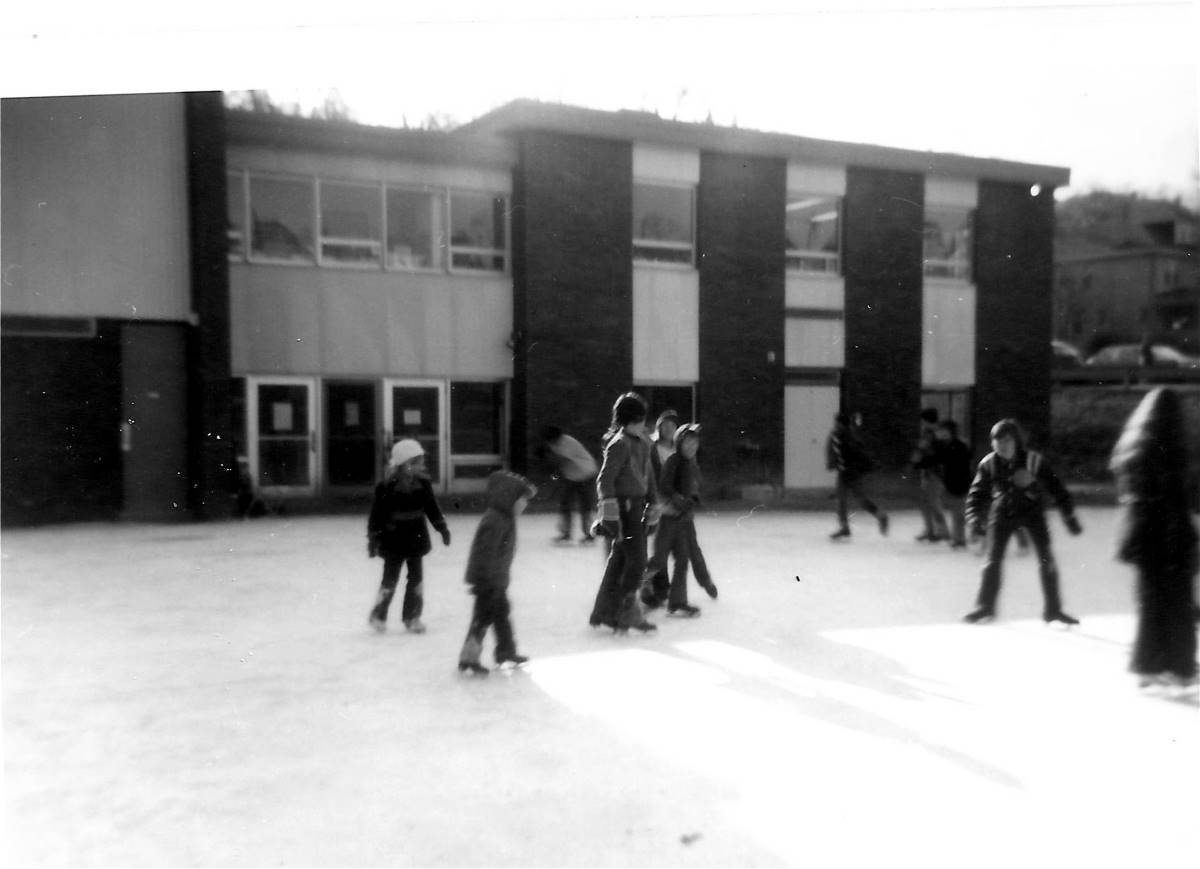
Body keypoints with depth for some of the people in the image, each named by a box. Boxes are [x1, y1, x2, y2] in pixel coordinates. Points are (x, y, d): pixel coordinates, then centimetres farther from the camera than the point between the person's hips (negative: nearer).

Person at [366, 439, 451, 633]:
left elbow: (432, 507, 10)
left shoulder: (423, 483, -2)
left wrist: (442, 527, 8)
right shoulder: (386, 487, -15)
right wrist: (373, 538, -11)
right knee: (390, 578, 2)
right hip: (393, 539, -4)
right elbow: (377, 513, -11)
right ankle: (378, 614, 21)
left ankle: (412, 616, 19)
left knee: (416, 577, 7)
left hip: (416, 537, 4)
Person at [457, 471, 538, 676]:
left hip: (498, 579, 10)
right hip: (488, 581, -10)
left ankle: (507, 652, 35)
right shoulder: (494, 521, -24)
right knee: (483, 617, -3)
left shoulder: (505, 518, 8)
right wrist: (487, 580, -27)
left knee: (502, 613, 21)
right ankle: (468, 659, 6)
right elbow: (487, 552, -27)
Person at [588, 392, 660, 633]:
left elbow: (648, 475, 21)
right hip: (624, 506, -9)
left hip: (637, 505, 9)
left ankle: (604, 612, 22)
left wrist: (653, 504, 20)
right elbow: (605, 480, -20)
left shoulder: (643, 442, 11)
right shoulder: (620, 444, -16)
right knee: (636, 560, -8)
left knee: (619, 559, 13)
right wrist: (610, 513, -24)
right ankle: (627, 612, 2)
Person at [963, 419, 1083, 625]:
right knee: (992, 559, -4)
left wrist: (1070, 517, -9)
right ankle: (985, 606, 10)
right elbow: (977, 493, -6)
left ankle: (1052, 609, 9)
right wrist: (974, 519, -19)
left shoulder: (1034, 461, -19)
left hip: (1031, 509, -1)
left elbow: (1056, 488, -10)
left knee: (1046, 559, -6)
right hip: (1003, 512, 1)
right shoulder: (988, 463, -14)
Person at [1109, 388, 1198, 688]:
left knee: (1151, 598, 16)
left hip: (1140, 529, 6)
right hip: (1166, 532, -6)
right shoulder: (1168, 447, -15)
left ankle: (1148, 666, 20)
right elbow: (1175, 498, -18)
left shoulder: (1130, 443, 6)